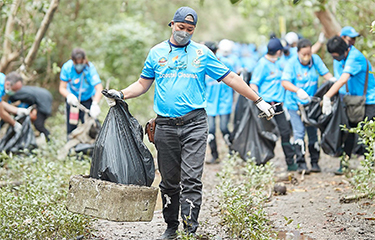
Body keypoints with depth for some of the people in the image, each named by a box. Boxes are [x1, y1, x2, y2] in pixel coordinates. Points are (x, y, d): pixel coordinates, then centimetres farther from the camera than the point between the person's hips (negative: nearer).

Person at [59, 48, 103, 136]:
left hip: (87, 99, -2)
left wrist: (95, 104, -51)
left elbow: (99, 88, -34)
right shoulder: (67, 67, -21)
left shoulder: (90, 68, -26)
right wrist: (69, 96, -37)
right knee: (71, 128, 3)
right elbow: (62, 88, -15)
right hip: (73, 98, 2)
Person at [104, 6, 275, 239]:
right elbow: (143, 83, 18)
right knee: (169, 180, 7)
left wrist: (258, 100, 7)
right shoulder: (157, 52, 11)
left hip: (194, 124, -2)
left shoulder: (202, 53, 6)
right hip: (165, 125, 2)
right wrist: (121, 94, 0)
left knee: (191, 178, -12)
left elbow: (230, 78, 8)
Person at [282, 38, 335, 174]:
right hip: (294, 103, -3)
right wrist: (298, 90, -40)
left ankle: (315, 162, 16)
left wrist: (332, 80, -26)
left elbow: (325, 73, -3)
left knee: (312, 132, 7)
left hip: (311, 103, 3)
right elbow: (284, 82, -23)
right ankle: (301, 163, -9)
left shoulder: (316, 60, -5)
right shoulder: (292, 63, -15)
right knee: (299, 132, -11)